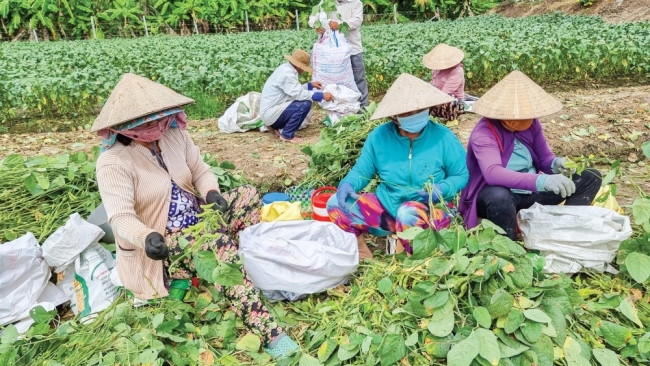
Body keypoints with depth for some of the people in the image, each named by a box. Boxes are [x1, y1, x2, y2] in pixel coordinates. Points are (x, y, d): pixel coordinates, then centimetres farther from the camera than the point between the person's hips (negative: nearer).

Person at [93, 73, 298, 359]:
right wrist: (147, 238, -48)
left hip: (197, 220, 7)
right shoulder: (113, 161, -19)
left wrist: (212, 193, -20)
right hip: (161, 244, -7)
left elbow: (201, 171, 3)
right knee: (220, 244, -34)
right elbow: (121, 217, -27)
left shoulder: (175, 135, 0)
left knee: (248, 195, -11)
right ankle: (267, 332, -38)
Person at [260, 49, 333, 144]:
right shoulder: (287, 74, -20)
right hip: (270, 113, -10)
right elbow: (299, 94, -27)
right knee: (305, 104, -21)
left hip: (269, 110, 10)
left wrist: (310, 85, 16)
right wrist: (321, 95, -24)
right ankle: (287, 135, -10)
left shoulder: (285, 68, 10)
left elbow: (295, 90, 20)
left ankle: (274, 126, 15)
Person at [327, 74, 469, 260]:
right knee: (336, 204, -14)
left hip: (432, 210, -3)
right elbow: (361, 171, 6)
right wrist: (347, 184, -17)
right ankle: (361, 252, 1)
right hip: (386, 207, 3)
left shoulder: (443, 137, -7)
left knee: (408, 214, -39)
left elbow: (462, 176, -3)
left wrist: (441, 189, -23)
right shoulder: (379, 136, -1)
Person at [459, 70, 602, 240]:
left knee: (591, 177, 0)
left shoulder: (531, 123, 0)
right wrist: (542, 180, -48)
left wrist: (556, 164, -18)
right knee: (499, 196, -43)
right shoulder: (483, 133, -22)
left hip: (532, 190, 7)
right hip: (501, 195, -7)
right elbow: (492, 173, -38)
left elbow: (544, 158, 8)